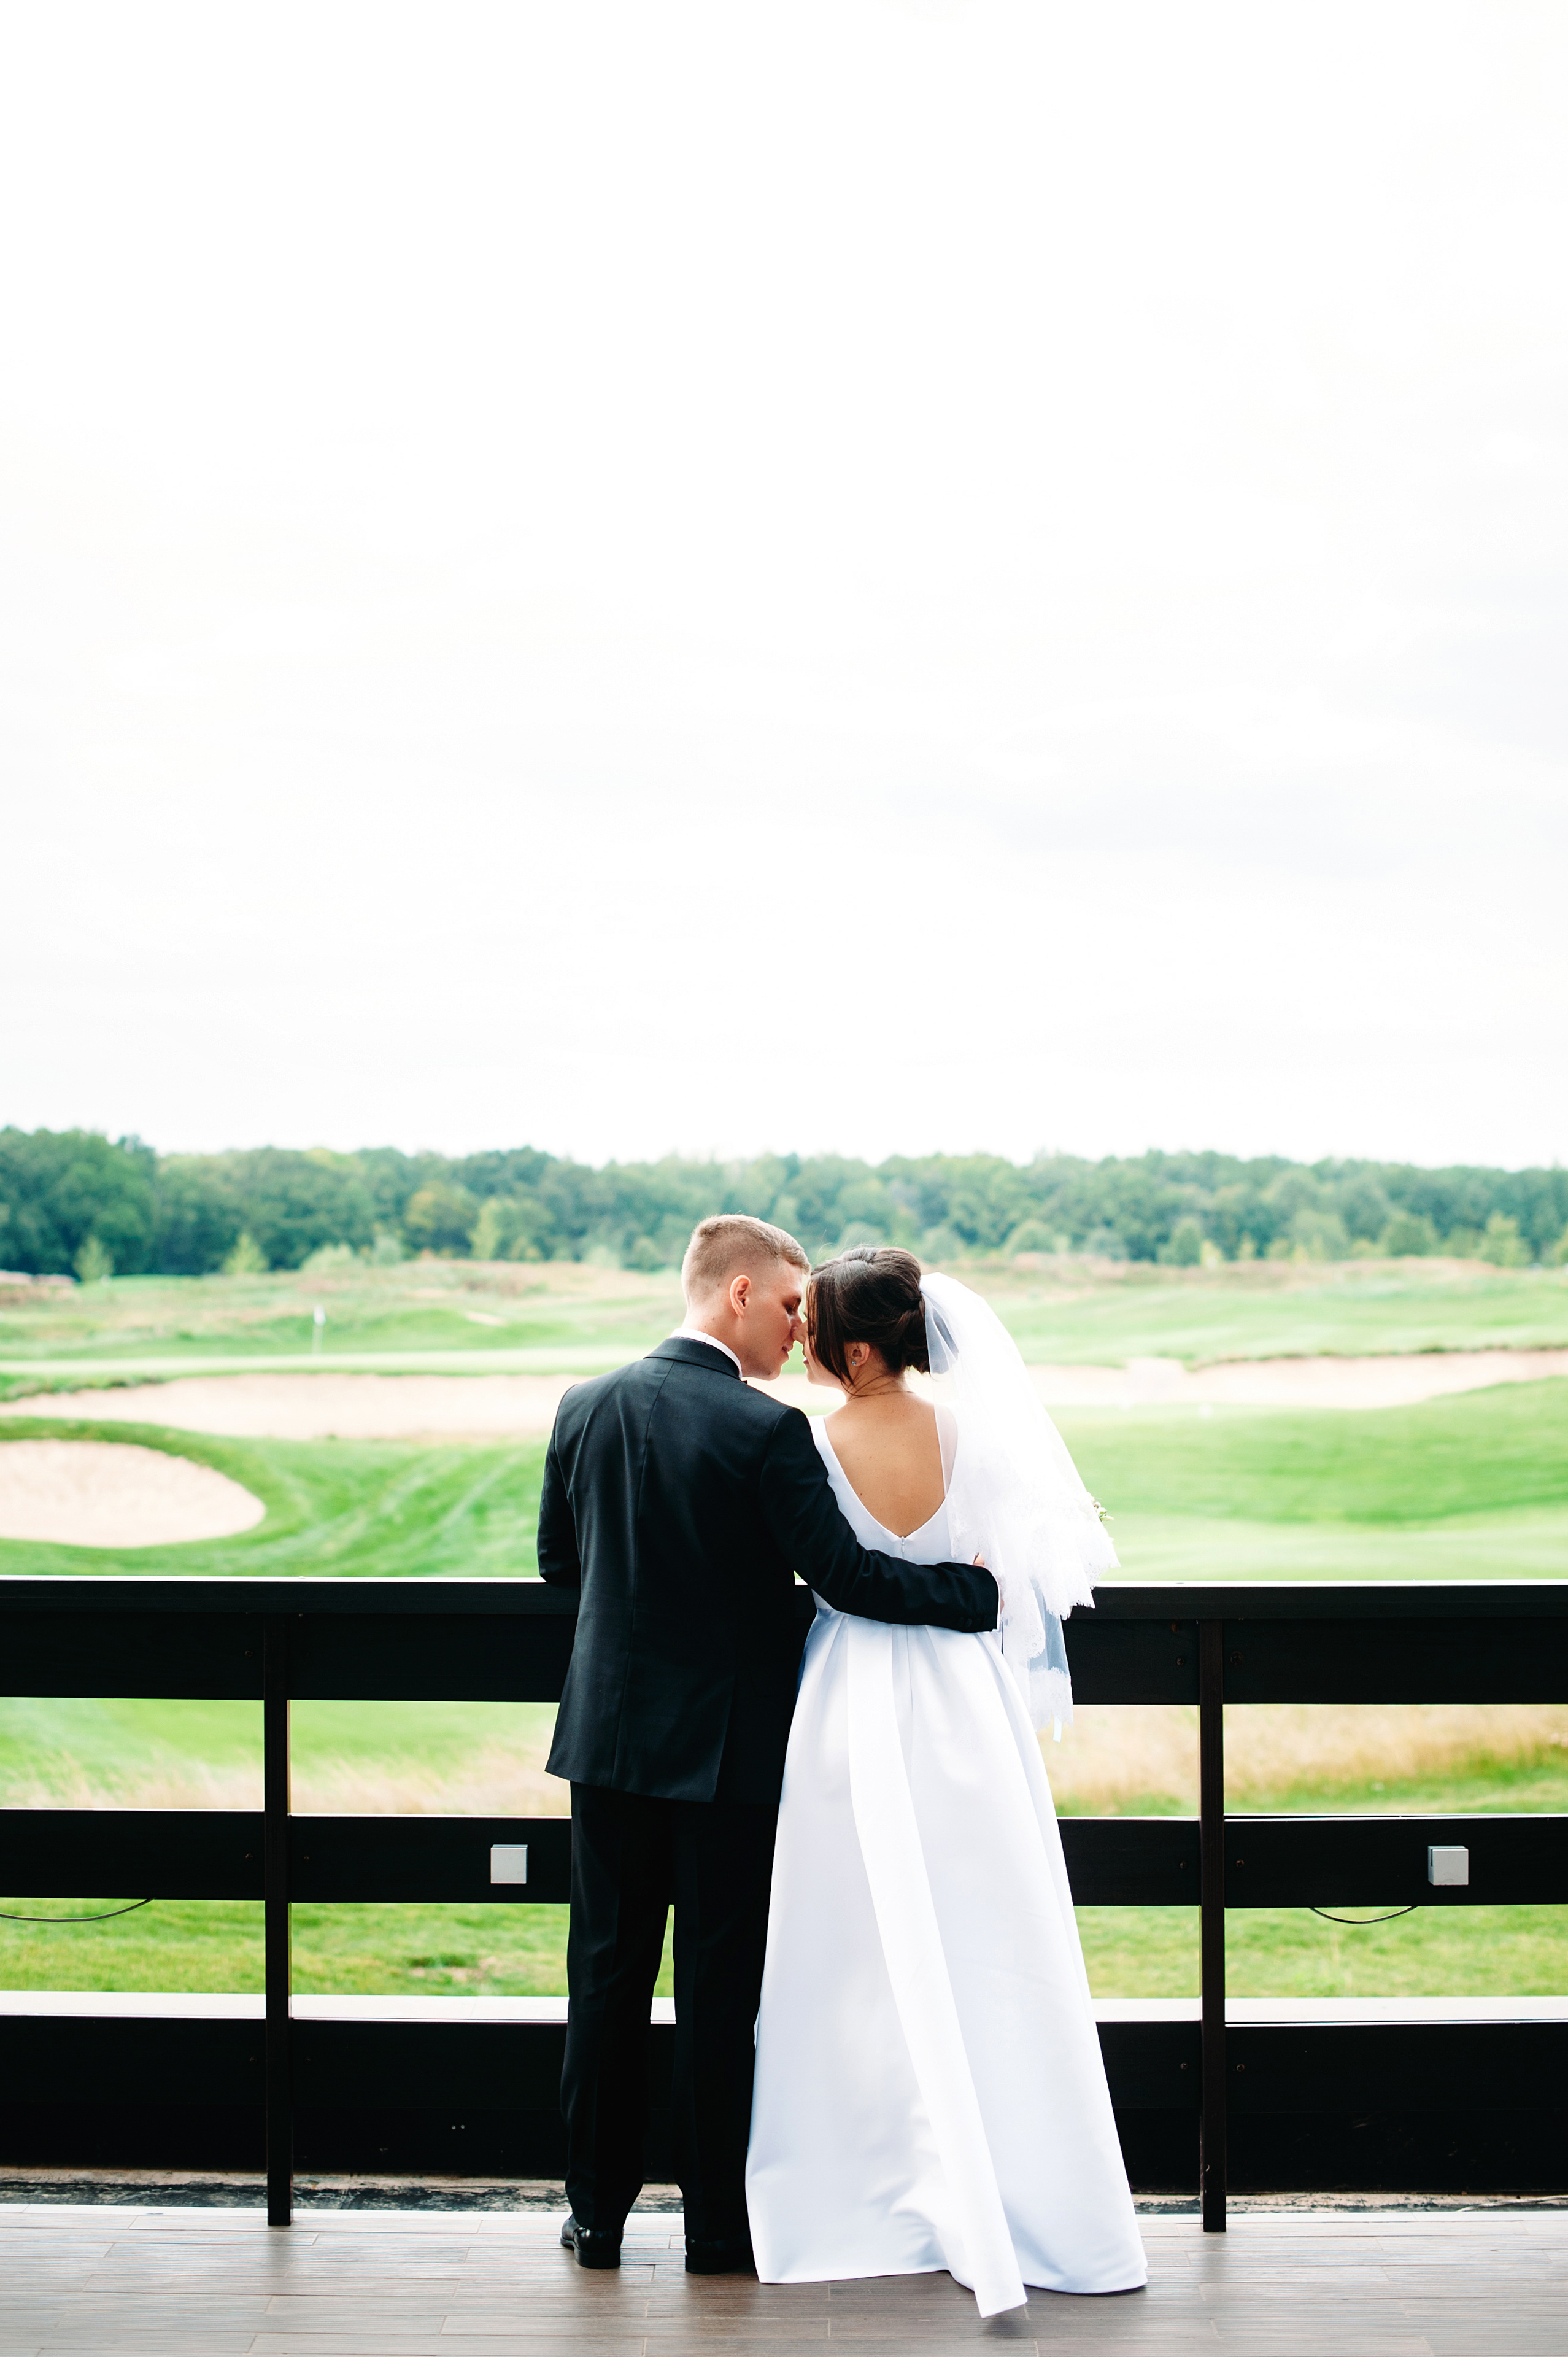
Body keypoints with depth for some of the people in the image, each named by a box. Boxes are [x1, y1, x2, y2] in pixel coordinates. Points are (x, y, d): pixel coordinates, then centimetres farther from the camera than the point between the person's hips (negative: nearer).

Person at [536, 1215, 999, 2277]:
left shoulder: (585, 1409, 1)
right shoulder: (766, 1430, -16)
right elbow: (844, 1572, -19)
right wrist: (982, 1590, -10)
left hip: (611, 1737, 4)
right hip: (728, 1749, -4)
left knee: (608, 1976, 12)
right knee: (720, 1985, 6)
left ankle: (598, 2214, 19)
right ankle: (716, 2224, 14)